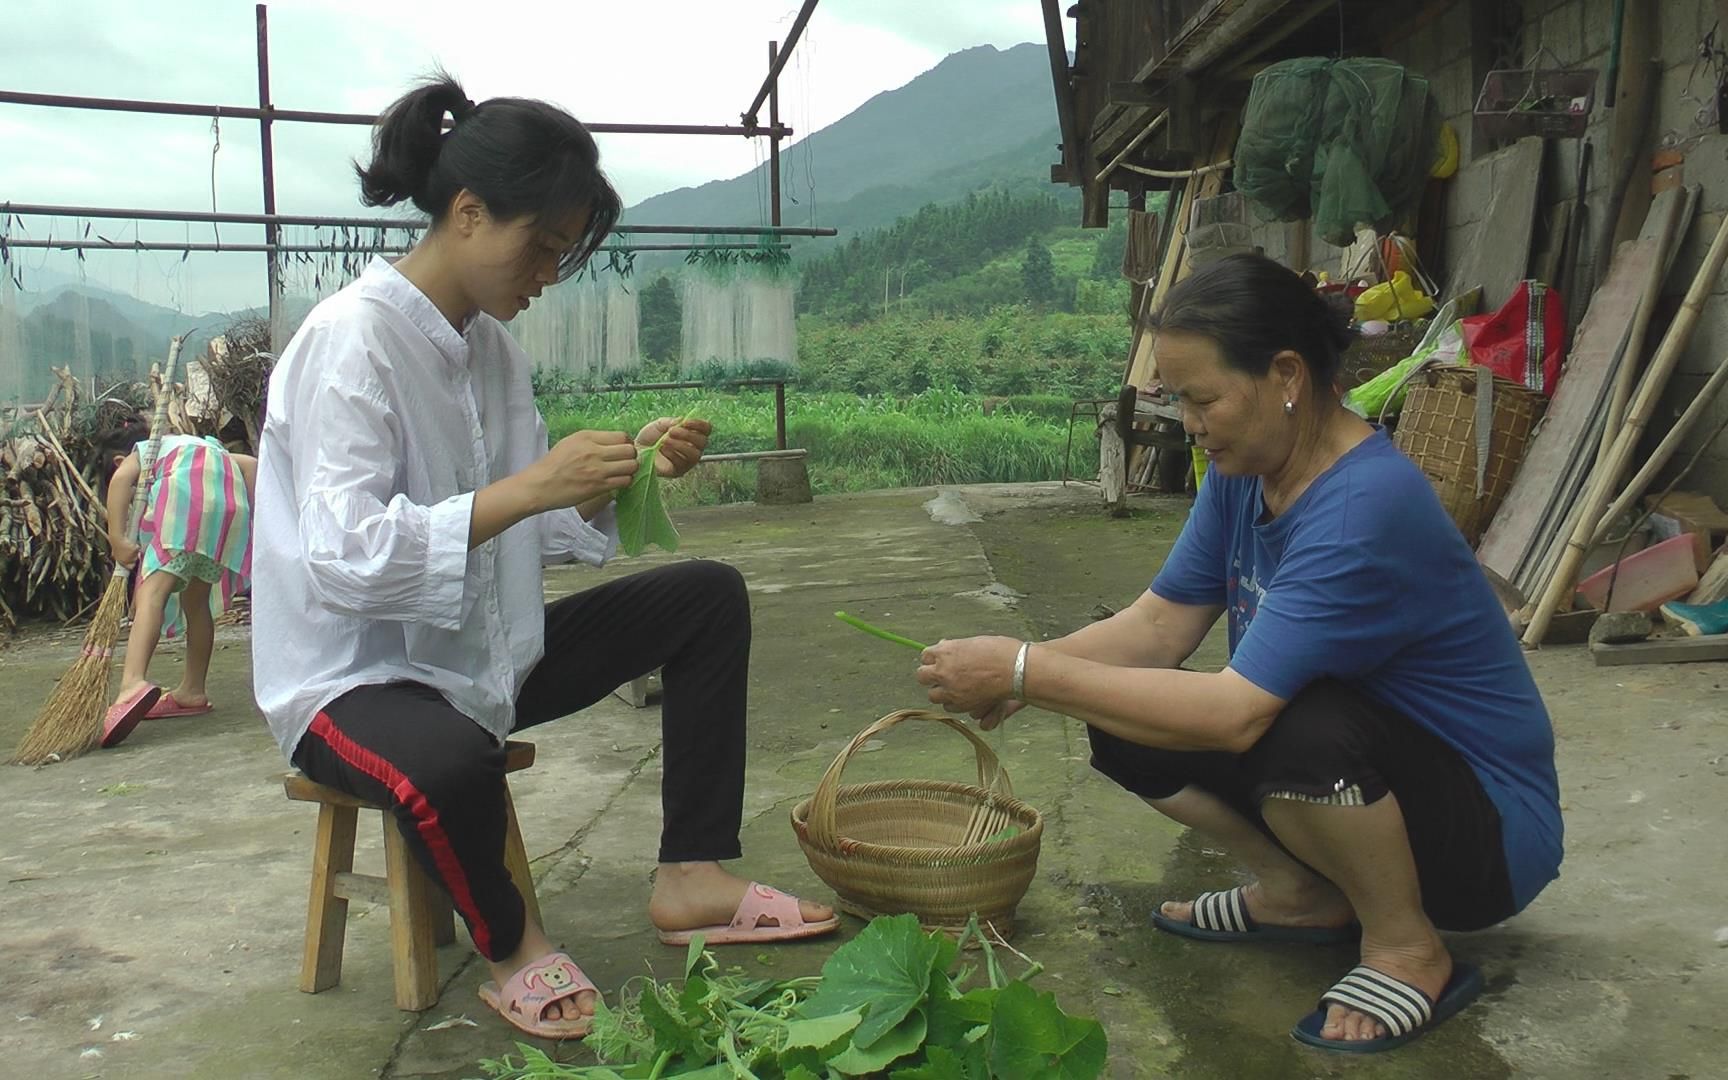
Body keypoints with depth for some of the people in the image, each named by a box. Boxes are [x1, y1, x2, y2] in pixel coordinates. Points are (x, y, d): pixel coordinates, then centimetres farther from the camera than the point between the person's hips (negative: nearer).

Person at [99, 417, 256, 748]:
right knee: (197, 599, 20)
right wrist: (250, 520, 21)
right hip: (232, 500, 6)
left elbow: (121, 478, 3)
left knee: (153, 588, -17)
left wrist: (116, 539, -3)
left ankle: (133, 683, -39)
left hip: (185, 493, -6)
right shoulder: (207, 445, 42)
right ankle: (192, 691, 27)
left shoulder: (139, 453, 28)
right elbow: (251, 464, 24)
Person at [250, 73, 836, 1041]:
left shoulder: (493, 343, 3)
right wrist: (526, 487, -35)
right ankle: (508, 942, -6)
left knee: (709, 596, 3)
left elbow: (541, 527, 5)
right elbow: (343, 558, -31)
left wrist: (628, 471, -12)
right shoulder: (354, 337, -20)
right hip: (354, 674, -8)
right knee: (450, 763, -41)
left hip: (483, 651, 8)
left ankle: (691, 878, 4)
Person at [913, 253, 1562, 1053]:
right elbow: (1159, 625, -5)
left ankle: (1408, 949, -9)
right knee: (1126, 725, -8)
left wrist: (1025, 671, -33)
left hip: (1487, 828, -7)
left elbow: (1236, 713, -36)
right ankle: (1301, 892, 9)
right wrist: (1018, 673, -22)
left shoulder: (1364, 508, -31)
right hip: (1350, 775, 7)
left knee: (1299, 729, -38)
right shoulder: (1243, 469, -5)